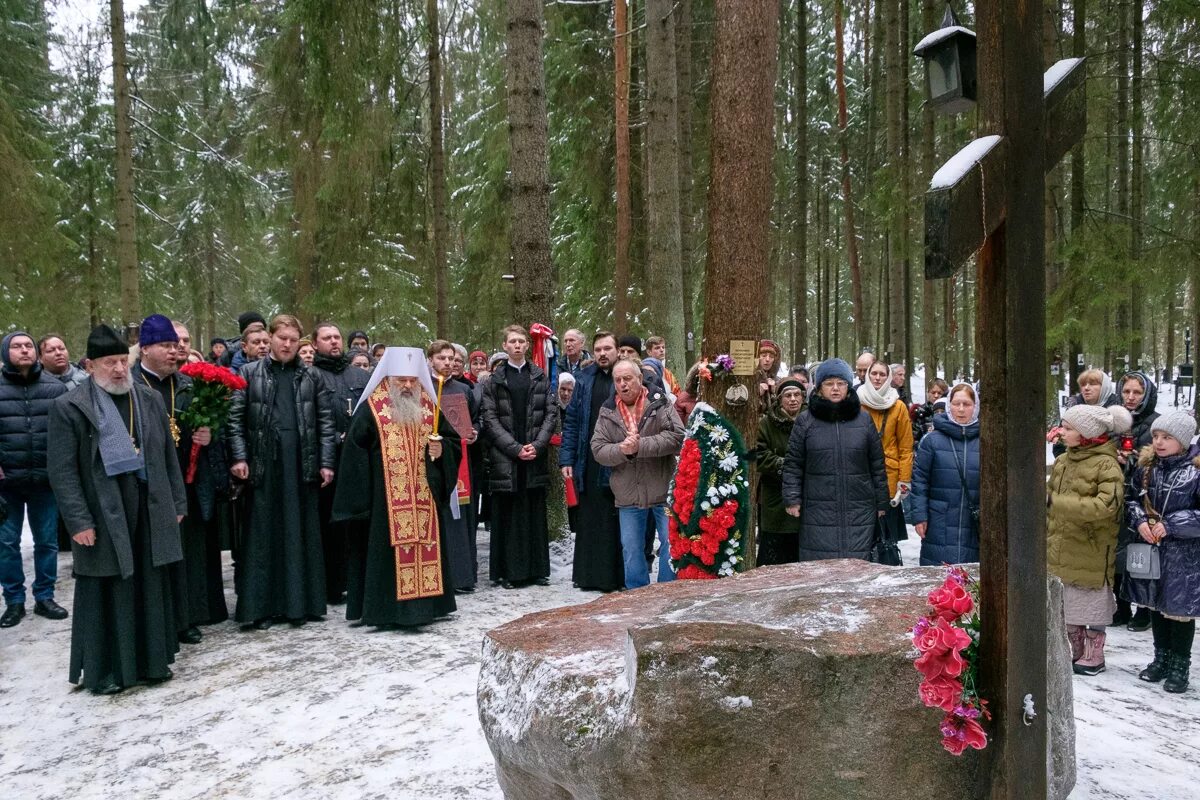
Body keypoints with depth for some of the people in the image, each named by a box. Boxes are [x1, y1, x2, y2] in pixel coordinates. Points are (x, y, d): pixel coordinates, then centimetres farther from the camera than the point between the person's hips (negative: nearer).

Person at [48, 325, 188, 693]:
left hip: (150, 515, 4)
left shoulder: (151, 399, 7)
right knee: (106, 595, 6)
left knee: (152, 592, 11)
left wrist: (177, 503, 9)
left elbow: (169, 456, 11)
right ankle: (102, 670, 20)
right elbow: (62, 471, -8)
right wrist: (78, 521, -13)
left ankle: (150, 659, 24)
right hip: (103, 520, -4)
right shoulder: (69, 408, -5)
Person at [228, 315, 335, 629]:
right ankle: (259, 606, 8)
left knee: (301, 533, 6)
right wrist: (240, 457, -9)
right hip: (263, 463, -1)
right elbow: (235, 417, 2)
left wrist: (326, 462, 1)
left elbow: (325, 421, 8)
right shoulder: (250, 373, 7)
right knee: (263, 533, 2)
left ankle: (300, 603, 14)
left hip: (301, 463, 1)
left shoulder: (311, 377, 10)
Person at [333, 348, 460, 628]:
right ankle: (385, 609, 5)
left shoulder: (430, 408, 9)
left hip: (425, 497, 4)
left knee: (426, 546, 7)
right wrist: (363, 496, -10)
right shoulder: (370, 410, -4)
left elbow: (453, 439, 15)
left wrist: (441, 449, -8)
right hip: (385, 498, -4)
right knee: (387, 549, -2)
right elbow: (354, 452, -6)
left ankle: (424, 603, 17)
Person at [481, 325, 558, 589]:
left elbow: (551, 413, 5)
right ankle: (508, 571, 8)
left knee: (535, 513, 5)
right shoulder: (494, 380, 4)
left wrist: (537, 445, -8)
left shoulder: (540, 377, 10)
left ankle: (537, 569, 14)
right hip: (504, 456, -2)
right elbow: (490, 419, -1)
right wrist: (515, 448, -10)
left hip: (535, 456, 2)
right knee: (507, 514, 0)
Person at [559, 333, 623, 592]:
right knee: (589, 521, 8)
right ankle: (589, 575, 18)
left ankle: (616, 576, 14)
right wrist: (566, 458, 3)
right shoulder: (585, 379, 10)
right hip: (589, 463, 3)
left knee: (616, 521, 3)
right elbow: (571, 421, 10)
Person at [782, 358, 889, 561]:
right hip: (818, 512, -1)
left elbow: (877, 465, 11)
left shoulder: (864, 419, 7)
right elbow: (793, 464, 5)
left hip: (859, 513, 1)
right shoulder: (806, 421, 3)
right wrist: (792, 498, -3)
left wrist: (881, 503, 10)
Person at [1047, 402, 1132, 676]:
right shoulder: (1062, 461, 7)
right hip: (1061, 551, 7)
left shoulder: (1106, 465, -16)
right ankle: (1074, 651, 32)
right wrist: (1047, 540, 13)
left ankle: (1094, 655, 24)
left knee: (1092, 605, 8)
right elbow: (1049, 503, 15)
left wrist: (1058, 502, -26)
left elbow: (1105, 506, -28)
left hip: (1091, 553, -7)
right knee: (1068, 604, 17)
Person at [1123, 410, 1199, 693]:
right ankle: (1161, 659, 33)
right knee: (1156, 605, 17)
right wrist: (1139, 521, -8)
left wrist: (1170, 526, -20)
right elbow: (1132, 499, 10)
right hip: (1150, 548, 5)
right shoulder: (1146, 466, 2)